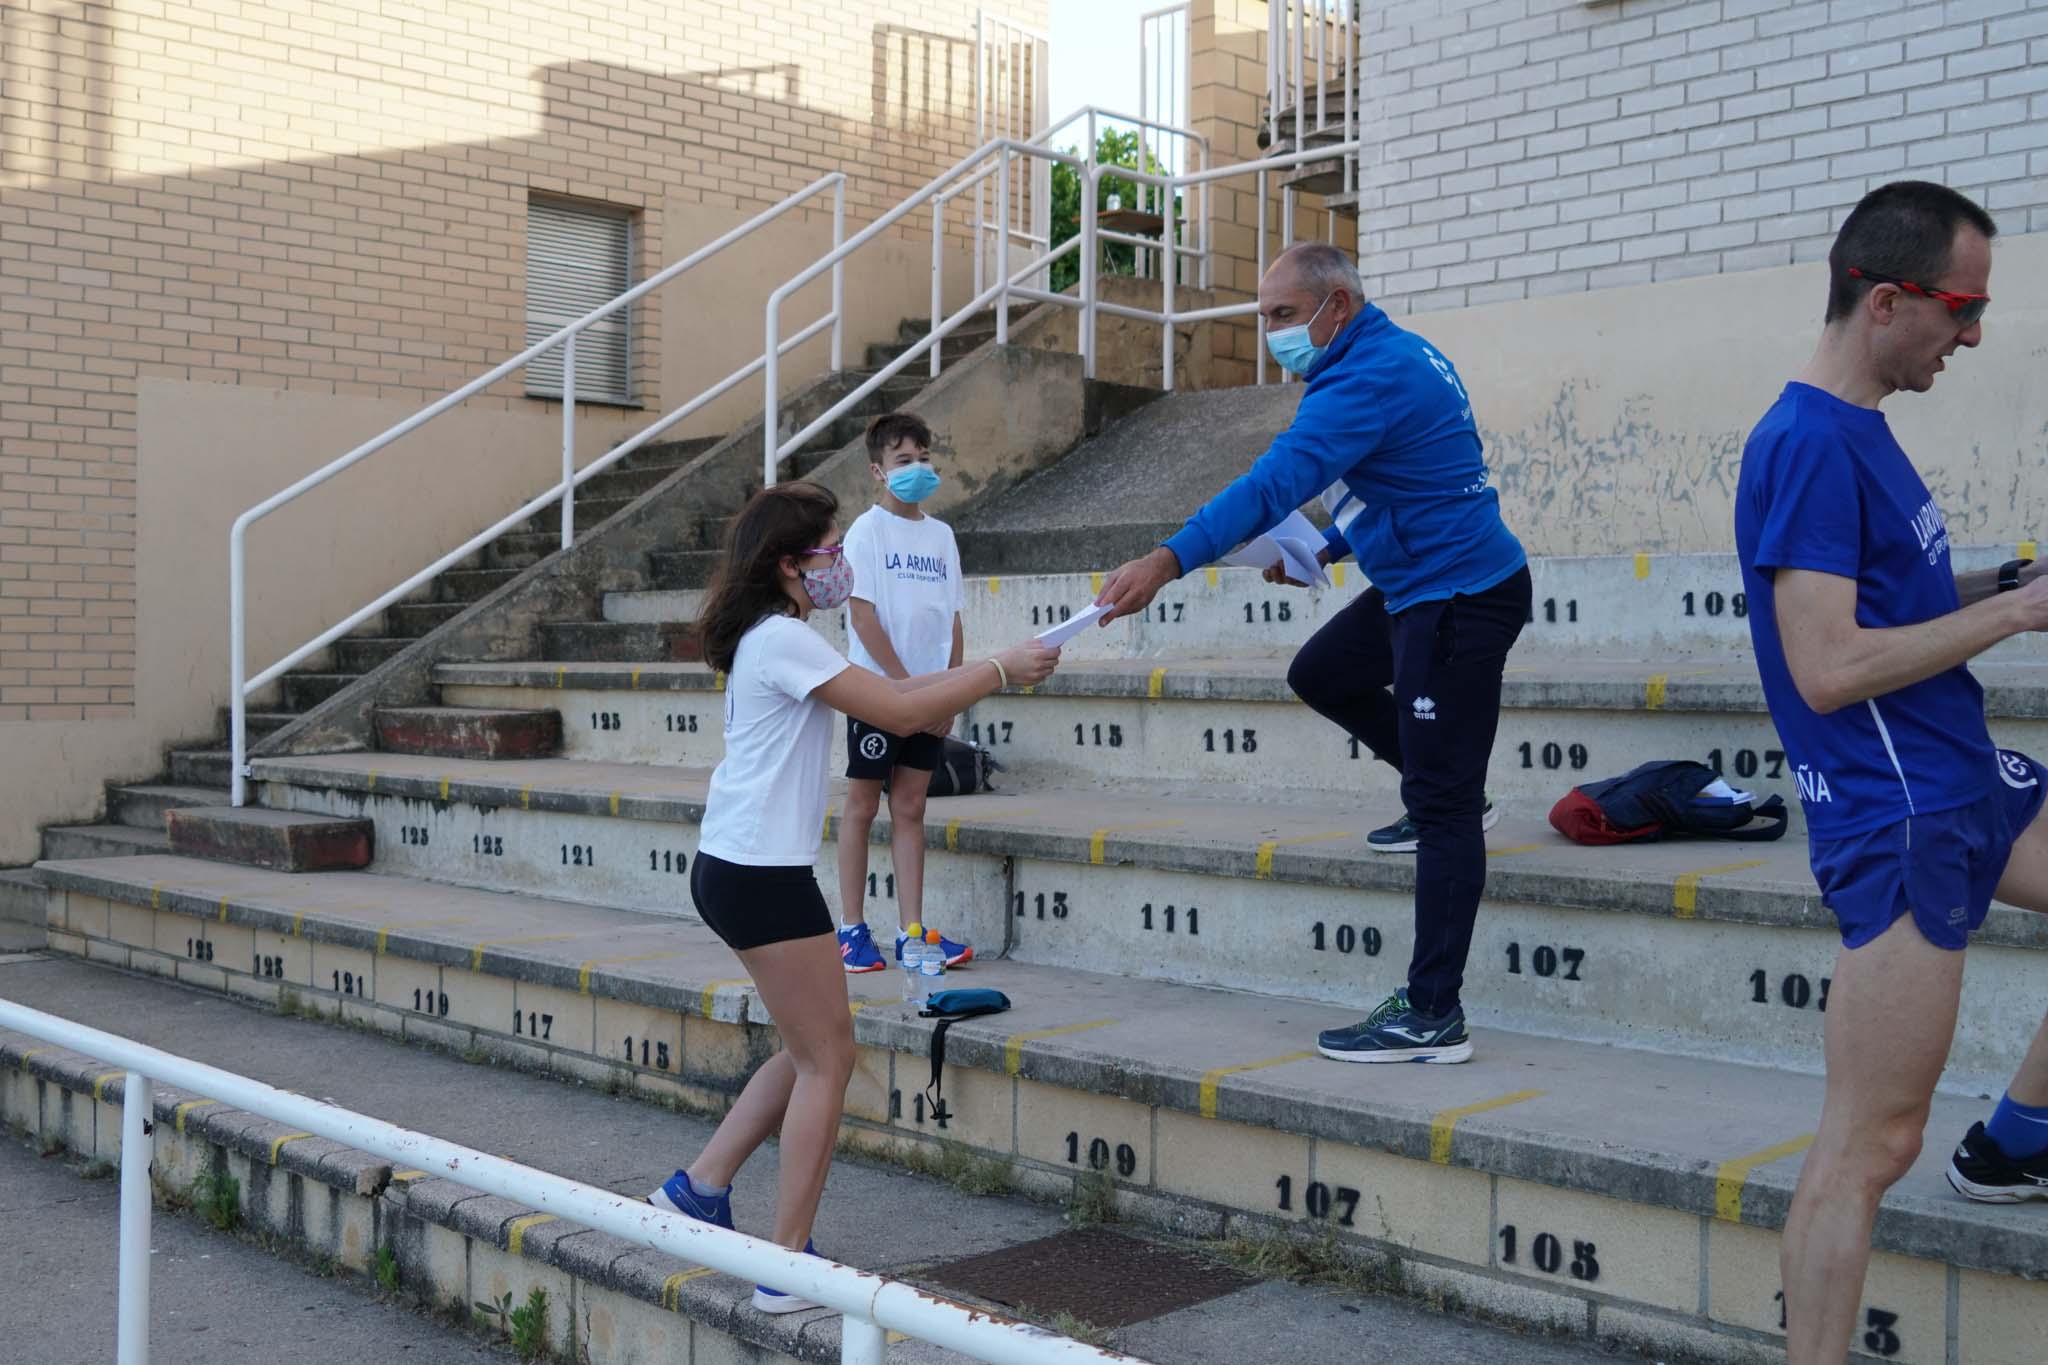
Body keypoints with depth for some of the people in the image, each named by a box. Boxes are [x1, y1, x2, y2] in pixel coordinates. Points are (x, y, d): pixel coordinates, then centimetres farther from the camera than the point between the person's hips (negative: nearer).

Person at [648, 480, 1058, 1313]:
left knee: (812, 1051, 18)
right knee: (827, 1057, -1)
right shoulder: (782, 639, -15)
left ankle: (699, 1189, 23)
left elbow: (894, 693, 17)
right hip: (760, 876, -10)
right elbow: (899, 713, -18)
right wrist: (999, 670, -9)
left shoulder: (773, 638, 17)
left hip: (740, 870, 10)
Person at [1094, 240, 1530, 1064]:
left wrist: (1171, 560, -42)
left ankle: (1433, 1018, -6)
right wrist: (1324, 550, 11)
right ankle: (1453, 798, 32)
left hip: (1462, 596, -11)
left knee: (1441, 807, -9)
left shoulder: (1371, 377, -22)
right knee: (1321, 676, 24)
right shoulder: (1393, 356, 10)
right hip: (1419, 587, 11)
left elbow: (1279, 479, -35)